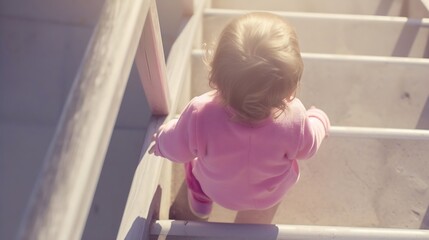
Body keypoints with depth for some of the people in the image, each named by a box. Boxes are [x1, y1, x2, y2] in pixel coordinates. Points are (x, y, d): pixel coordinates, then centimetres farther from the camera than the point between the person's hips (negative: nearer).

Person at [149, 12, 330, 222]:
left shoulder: (200, 116, -44)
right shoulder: (294, 118, -40)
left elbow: (177, 148, -21)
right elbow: (307, 147, -15)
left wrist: (162, 138, 4)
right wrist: (318, 119, 7)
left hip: (217, 189, 0)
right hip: (271, 196, 1)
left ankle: (200, 200, 53)